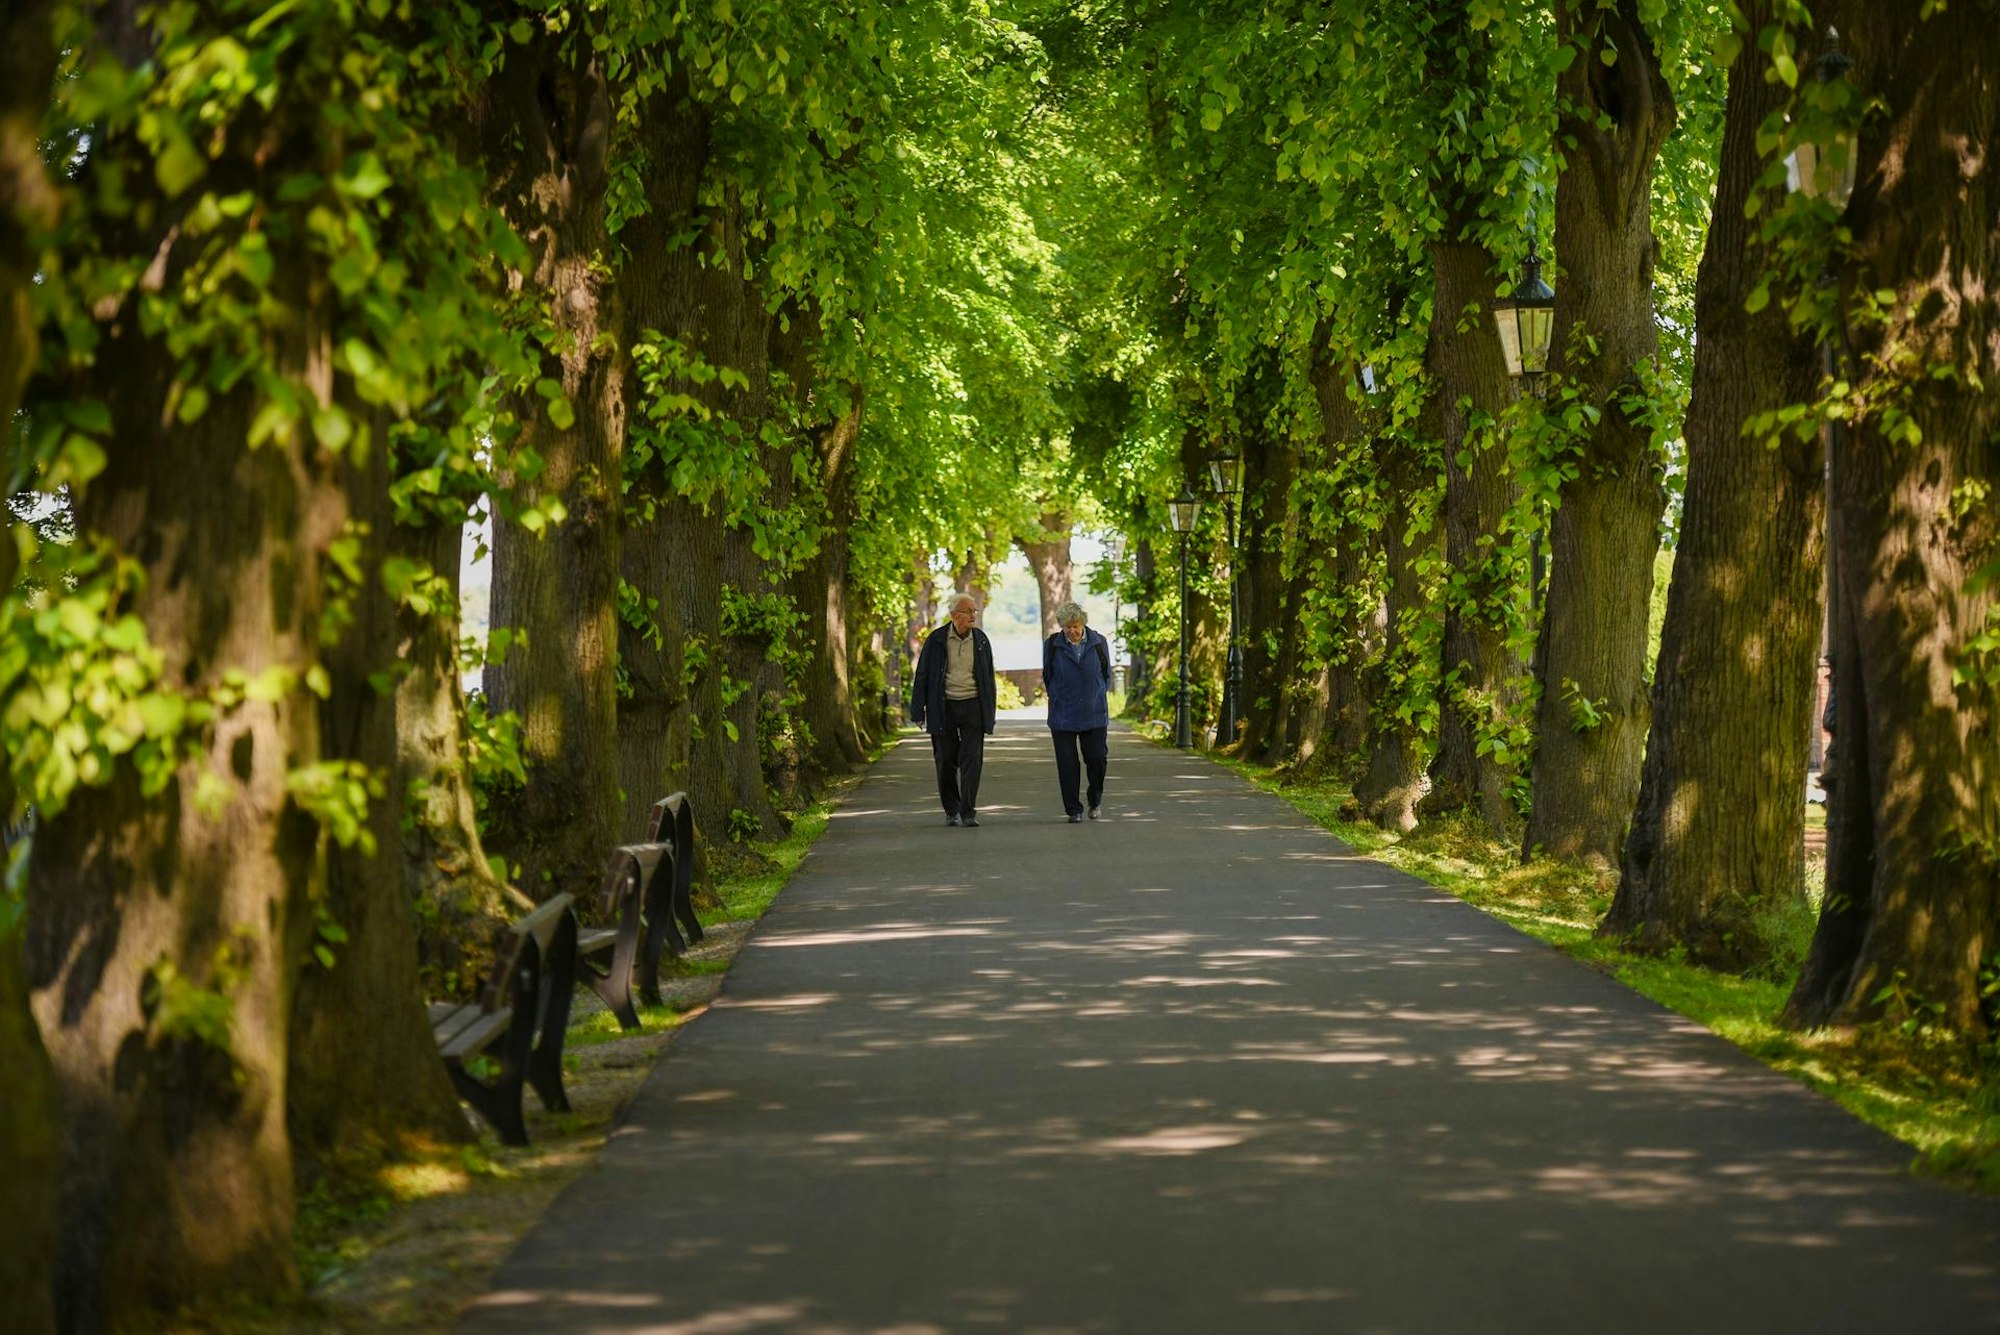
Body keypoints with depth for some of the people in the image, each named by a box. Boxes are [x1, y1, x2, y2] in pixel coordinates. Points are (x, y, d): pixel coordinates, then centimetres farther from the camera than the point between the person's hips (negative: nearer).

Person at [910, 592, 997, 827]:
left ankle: (968, 812, -5)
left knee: (972, 759, -7)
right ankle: (951, 811, 18)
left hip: (972, 706, 1)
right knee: (946, 761, 5)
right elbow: (922, 676, 2)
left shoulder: (981, 640, 6)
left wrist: (990, 712, 11)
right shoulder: (937, 640, -2)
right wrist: (918, 710, -1)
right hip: (943, 707, -1)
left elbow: (988, 678, 14)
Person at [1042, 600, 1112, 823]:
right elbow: (1047, 677, 11)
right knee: (1067, 764, -3)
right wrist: (1057, 700, 7)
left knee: (1096, 759, -1)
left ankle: (1095, 800, 24)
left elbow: (1106, 674, 12)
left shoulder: (1098, 643, 2)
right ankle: (1074, 810, 5)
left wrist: (1097, 698, 6)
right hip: (1063, 716, 0)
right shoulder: (1052, 645, 0)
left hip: (1094, 713, 0)